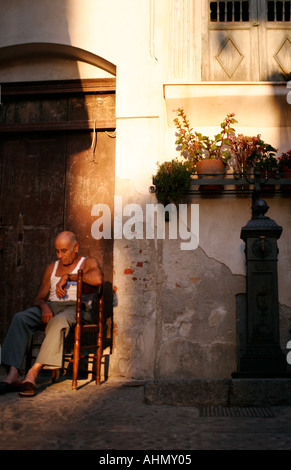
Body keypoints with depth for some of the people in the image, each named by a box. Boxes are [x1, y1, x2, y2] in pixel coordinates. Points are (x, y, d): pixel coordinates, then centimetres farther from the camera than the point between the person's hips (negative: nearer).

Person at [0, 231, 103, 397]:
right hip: (51, 307, 5)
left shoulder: (88, 263, 11)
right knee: (20, 318, -24)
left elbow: (97, 279, -15)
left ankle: (33, 373, -41)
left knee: (58, 321, -39)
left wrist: (68, 276, -8)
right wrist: (44, 306, -6)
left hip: (76, 307, -5)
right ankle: (14, 374, -33)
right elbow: (39, 298, 19)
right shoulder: (51, 268, 26)